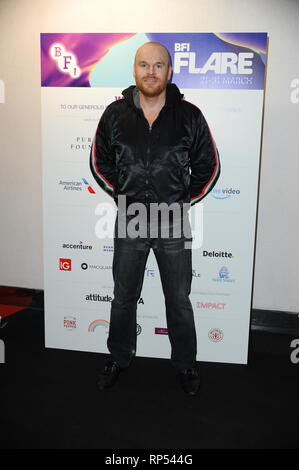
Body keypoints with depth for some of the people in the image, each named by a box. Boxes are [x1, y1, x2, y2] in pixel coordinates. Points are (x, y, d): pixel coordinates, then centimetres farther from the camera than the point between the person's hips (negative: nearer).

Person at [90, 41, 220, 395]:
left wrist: (185, 201, -1)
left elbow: (209, 167, 4)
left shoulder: (189, 116, -2)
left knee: (179, 300, 12)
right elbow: (99, 162, 11)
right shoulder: (115, 114, 1)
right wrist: (122, 196, 4)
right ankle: (119, 358, 38)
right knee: (123, 297, 16)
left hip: (174, 224, -1)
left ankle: (185, 365, 33)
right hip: (129, 221, 2)